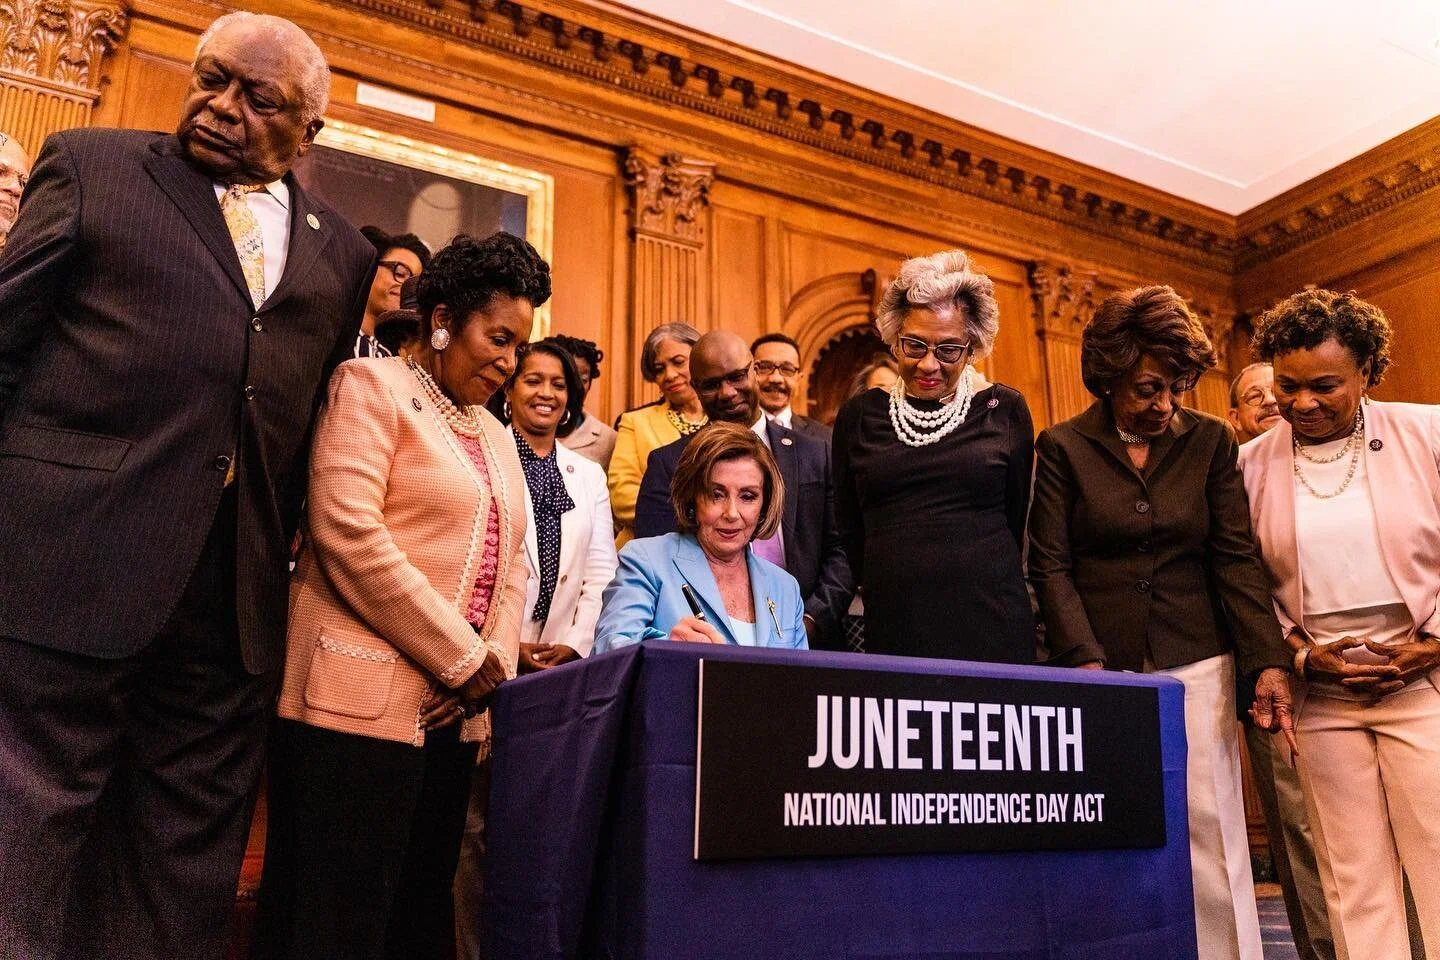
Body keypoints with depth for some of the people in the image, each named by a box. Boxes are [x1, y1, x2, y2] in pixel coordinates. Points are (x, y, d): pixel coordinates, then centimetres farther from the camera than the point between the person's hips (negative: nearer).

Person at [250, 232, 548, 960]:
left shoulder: (496, 435, 19)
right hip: (363, 705, -7)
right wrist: (462, 659, -13)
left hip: (453, 711, 7)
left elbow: (510, 563, 16)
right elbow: (347, 531, -16)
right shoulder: (371, 387, -3)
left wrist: (495, 663, -4)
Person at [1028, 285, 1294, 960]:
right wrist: (1087, 662, -13)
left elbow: (1236, 558, 2)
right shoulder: (1062, 447, 0)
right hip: (1100, 665, -1)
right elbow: (1051, 567, -3)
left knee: (1210, 829, 2)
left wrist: (1267, 662, -8)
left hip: (1195, 662, 2)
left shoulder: (1212, 441, 6)